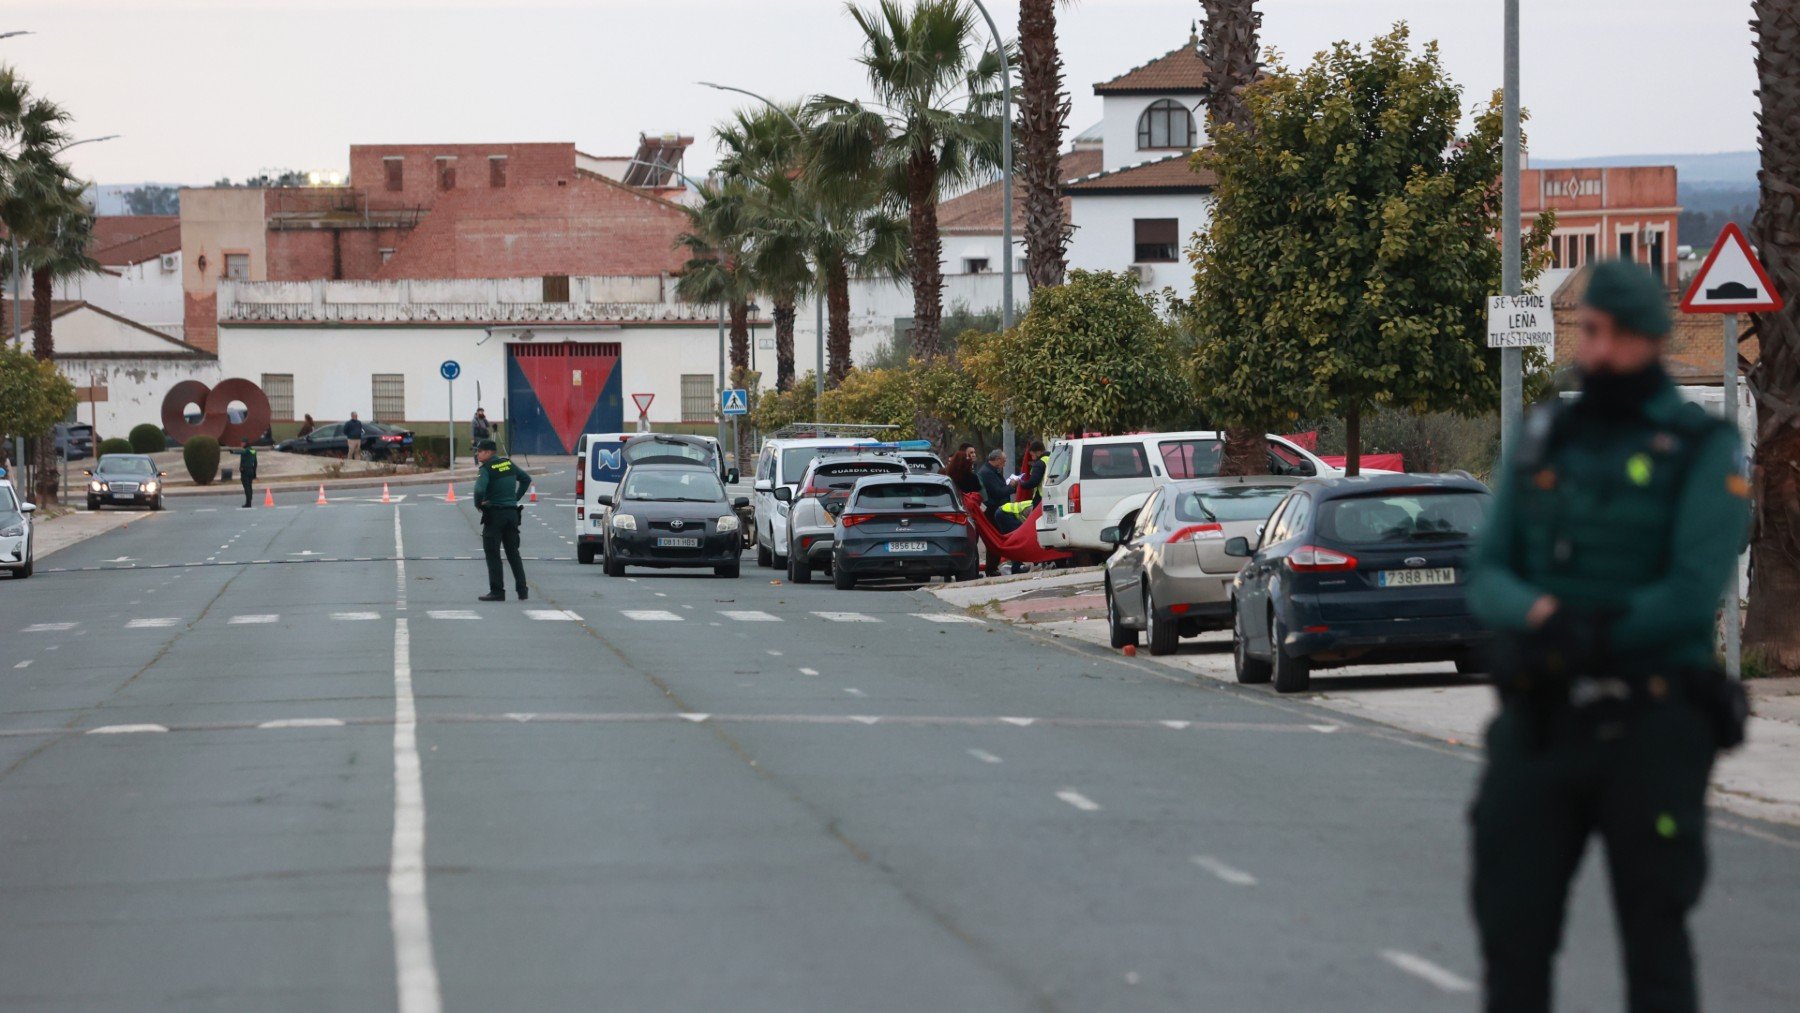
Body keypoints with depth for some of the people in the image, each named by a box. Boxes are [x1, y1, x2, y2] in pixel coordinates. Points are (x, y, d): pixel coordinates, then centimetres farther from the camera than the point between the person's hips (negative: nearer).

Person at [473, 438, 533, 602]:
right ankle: (522, 590, 11)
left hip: (494, 515, -7)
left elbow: (479, 490, -27)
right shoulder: (509, 464, 10)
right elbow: (526, 479, 20)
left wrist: (478, 504, -8)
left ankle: (497, 591, -4)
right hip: (512, 513, 7)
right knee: (513, 552, 13)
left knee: (492, 554, -1)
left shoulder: (487, 469, -13)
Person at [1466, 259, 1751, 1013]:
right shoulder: (1541, 442, 11)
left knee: (1653, 940, 3)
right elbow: (1487, 580, 5)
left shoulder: (1702, 451, -4)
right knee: (1511, 925, 4)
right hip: (1540, 725, 4)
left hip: (1650, 731, -4)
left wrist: (1576, 639, -15)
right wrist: (1542, 614, -17)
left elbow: (1692, 596, -16)